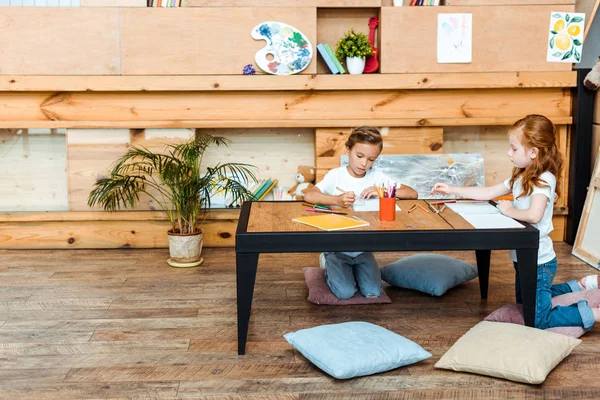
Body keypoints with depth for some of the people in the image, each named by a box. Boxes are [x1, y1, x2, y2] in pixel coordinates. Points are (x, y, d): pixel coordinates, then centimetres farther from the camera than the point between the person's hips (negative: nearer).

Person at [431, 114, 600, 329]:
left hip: (539, 262, -9)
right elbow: (488, 193, 11)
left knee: (539, 320, -3)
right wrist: (451, 190, 9)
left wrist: (509, 210, -19)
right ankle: (582, 285, 35)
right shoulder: (521, 178, 5)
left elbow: (534, 215, -37)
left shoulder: (544, 179, -22)